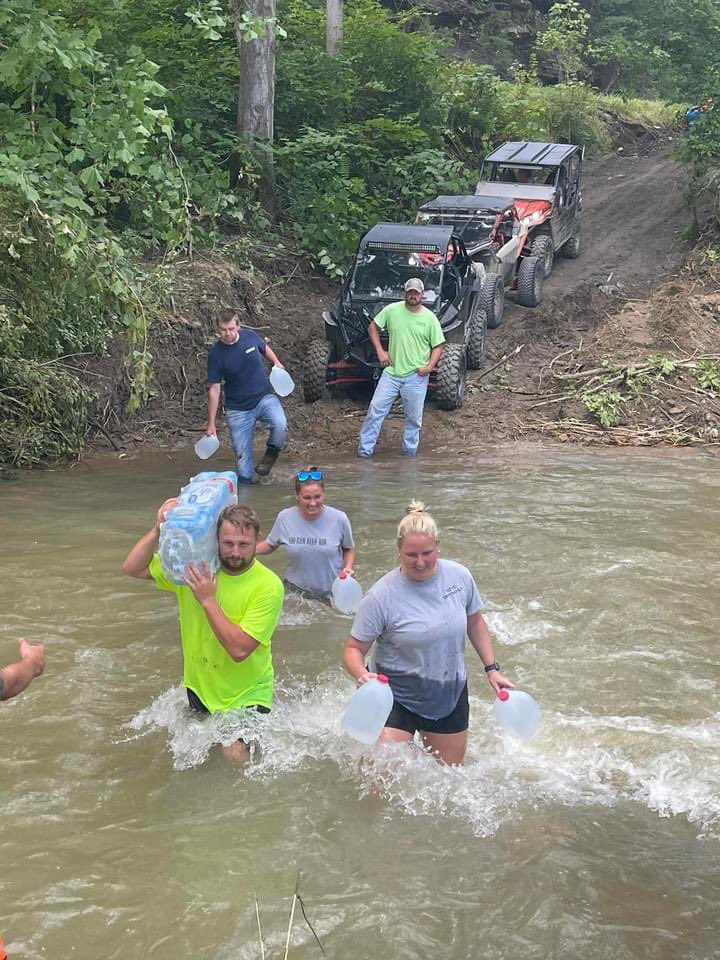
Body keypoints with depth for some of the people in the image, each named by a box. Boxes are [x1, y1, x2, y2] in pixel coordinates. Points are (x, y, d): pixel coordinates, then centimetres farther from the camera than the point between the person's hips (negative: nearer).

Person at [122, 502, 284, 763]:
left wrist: (208, 600, -33)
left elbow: (239, 649, -32)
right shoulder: (194, 565, -11)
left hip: (247, 696, -4)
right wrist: (158, 530, -24)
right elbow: (131, 568, -11)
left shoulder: (268, 585, -25)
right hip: (200, 688, 5)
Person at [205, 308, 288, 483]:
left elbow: (265, 348, 19)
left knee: (280, 426, -29)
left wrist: (276, 362, 0)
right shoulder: (215, 354, -13)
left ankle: (271, 453, 1)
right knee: (242, 456, 0)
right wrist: (211, 424, -9)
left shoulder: (250, 336, -7)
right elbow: (214, 390, -9)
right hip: (238, 409, -1)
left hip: (264, 397, 1)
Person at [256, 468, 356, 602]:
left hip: (331, 592, -1)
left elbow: (349, 549, 1)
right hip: (296, 590, 1)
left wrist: (348, 567, -17)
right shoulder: (285, 518, -14)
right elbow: (270, 545, 4)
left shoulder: (339, 518, -17)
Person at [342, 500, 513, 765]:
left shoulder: (460, 576, -10)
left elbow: (475, 622, 8)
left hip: (450, 694, 4)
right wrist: (362, 674, -35)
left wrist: (491, 668, 5)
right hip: (396, 697, -4)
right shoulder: (381, 596, -22)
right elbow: (353, 648, -15)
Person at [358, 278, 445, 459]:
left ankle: (409, 454, 23)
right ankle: (364, 451, 7)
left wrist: (429, 366, -13)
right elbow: (373, 327, 9)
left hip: (416, 377, -1)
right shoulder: (392, 310, -2)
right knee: (375, 410, -1)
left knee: (413, 418, 8)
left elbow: (438, 346, 2)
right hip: (391, 373, 1)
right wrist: (380, 351, -1)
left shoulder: (430, 318, -3)